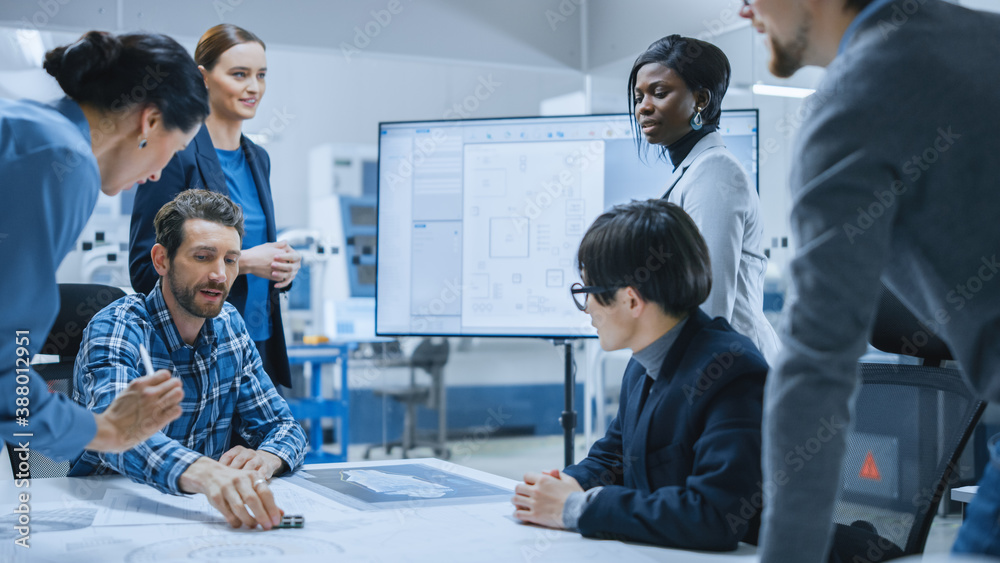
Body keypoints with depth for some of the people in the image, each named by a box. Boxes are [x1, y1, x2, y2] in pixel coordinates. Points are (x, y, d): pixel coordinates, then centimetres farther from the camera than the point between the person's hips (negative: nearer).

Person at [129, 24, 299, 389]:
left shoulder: (257, 159, 13)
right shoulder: (175, 154, -11)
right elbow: (144, 268, -14)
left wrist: (282, 264, -1)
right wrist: (242, 262, -18)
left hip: (260, 342, 7)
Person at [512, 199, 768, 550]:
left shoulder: (731, 371, -18)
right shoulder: (642, 366, 8)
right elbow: (610, 458, 19)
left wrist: (578, 507, -20)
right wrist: (565, 486, -3)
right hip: (647, 550, 6)